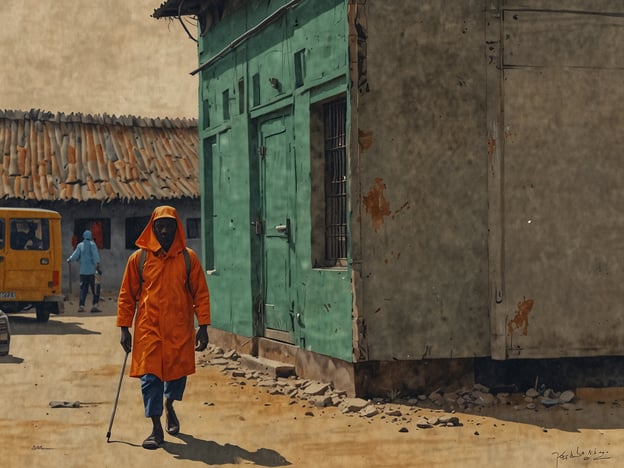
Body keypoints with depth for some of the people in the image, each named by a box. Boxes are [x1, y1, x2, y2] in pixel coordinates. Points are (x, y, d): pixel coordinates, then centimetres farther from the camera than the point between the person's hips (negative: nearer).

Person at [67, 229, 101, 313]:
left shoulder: (80, 245, 9)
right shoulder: (92, 244, -2)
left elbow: (75, 256, 6)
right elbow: (95, 254, -17)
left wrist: (69, 259, 24)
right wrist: (97, 263, -28)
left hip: (83, 271, 4)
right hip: (92, 271, -4)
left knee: (83, 289, 8)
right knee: (95, 289, -1)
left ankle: (81, 306, 2)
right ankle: (94, 306, -10)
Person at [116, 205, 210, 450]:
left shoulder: (188, 258, 1)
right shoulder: (139, 258, 1)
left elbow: (201, 293, 3)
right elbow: (126, 296, 5)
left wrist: (203, 327, -3)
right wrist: (124, 328, 1)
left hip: (179, 329, 1)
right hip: (148, 329, -1)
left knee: (178, 373, 11)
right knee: (150, 377, -5)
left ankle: (169, 405, 43)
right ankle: (156, 428, 5)